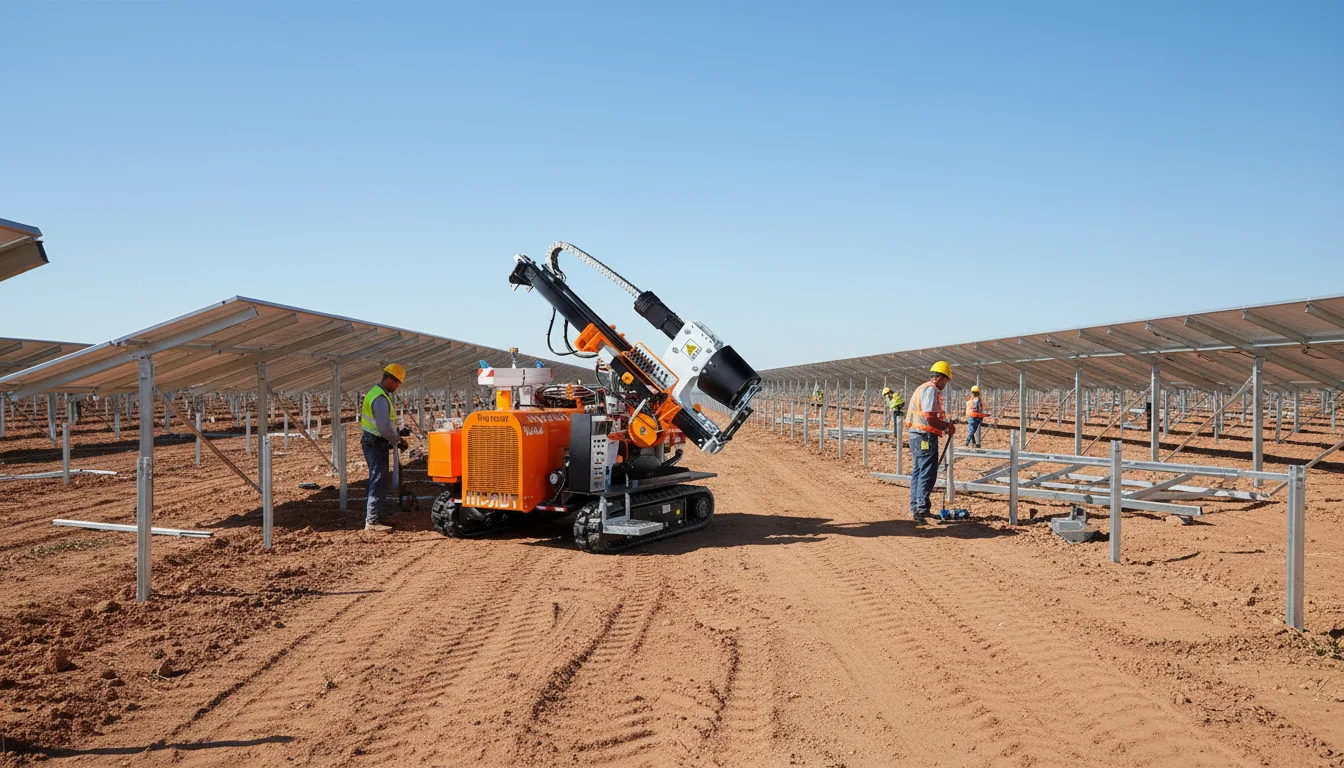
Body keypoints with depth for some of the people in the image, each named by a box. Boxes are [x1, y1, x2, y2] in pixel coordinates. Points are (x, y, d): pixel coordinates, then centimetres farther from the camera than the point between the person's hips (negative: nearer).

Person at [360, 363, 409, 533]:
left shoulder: (376, 393, 15)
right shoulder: (381, 398, -19)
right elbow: (385, 428, -24)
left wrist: (396, 439, 15)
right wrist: (398, 440, -10)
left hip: (372, 441, 11)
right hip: (376, 443, -11)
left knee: (380, 480, 17)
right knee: (378, 481, -10)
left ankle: (375, 517, 24)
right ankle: (372, 522, -10)